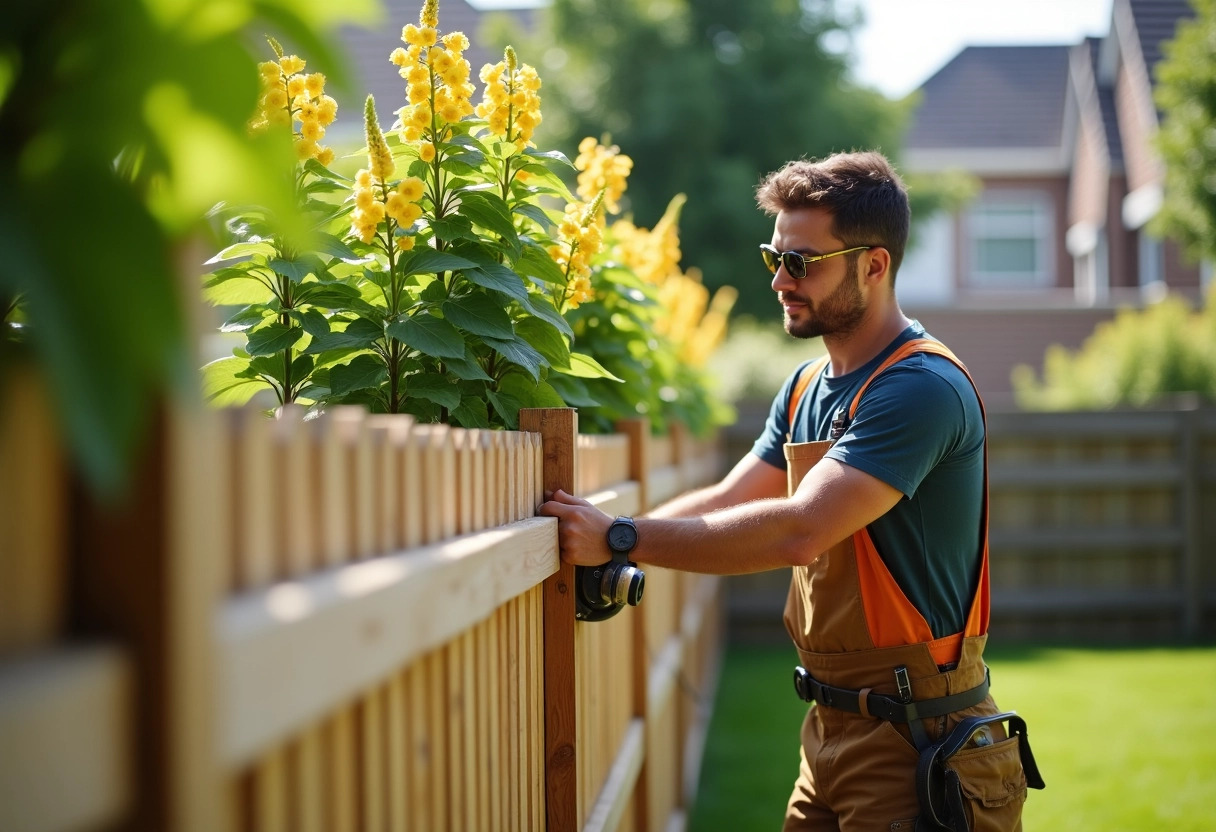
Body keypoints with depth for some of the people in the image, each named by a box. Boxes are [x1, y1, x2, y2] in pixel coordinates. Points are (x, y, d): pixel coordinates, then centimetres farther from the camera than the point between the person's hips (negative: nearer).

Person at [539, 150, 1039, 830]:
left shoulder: (922, 388, -20)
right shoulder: (807, 388, 12)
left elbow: (798, 532, -28)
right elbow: (729, 500, 11)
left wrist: (621, 538, -25)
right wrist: (597, 541, -4)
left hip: (914, 743, -8)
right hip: (832, 725, 8)